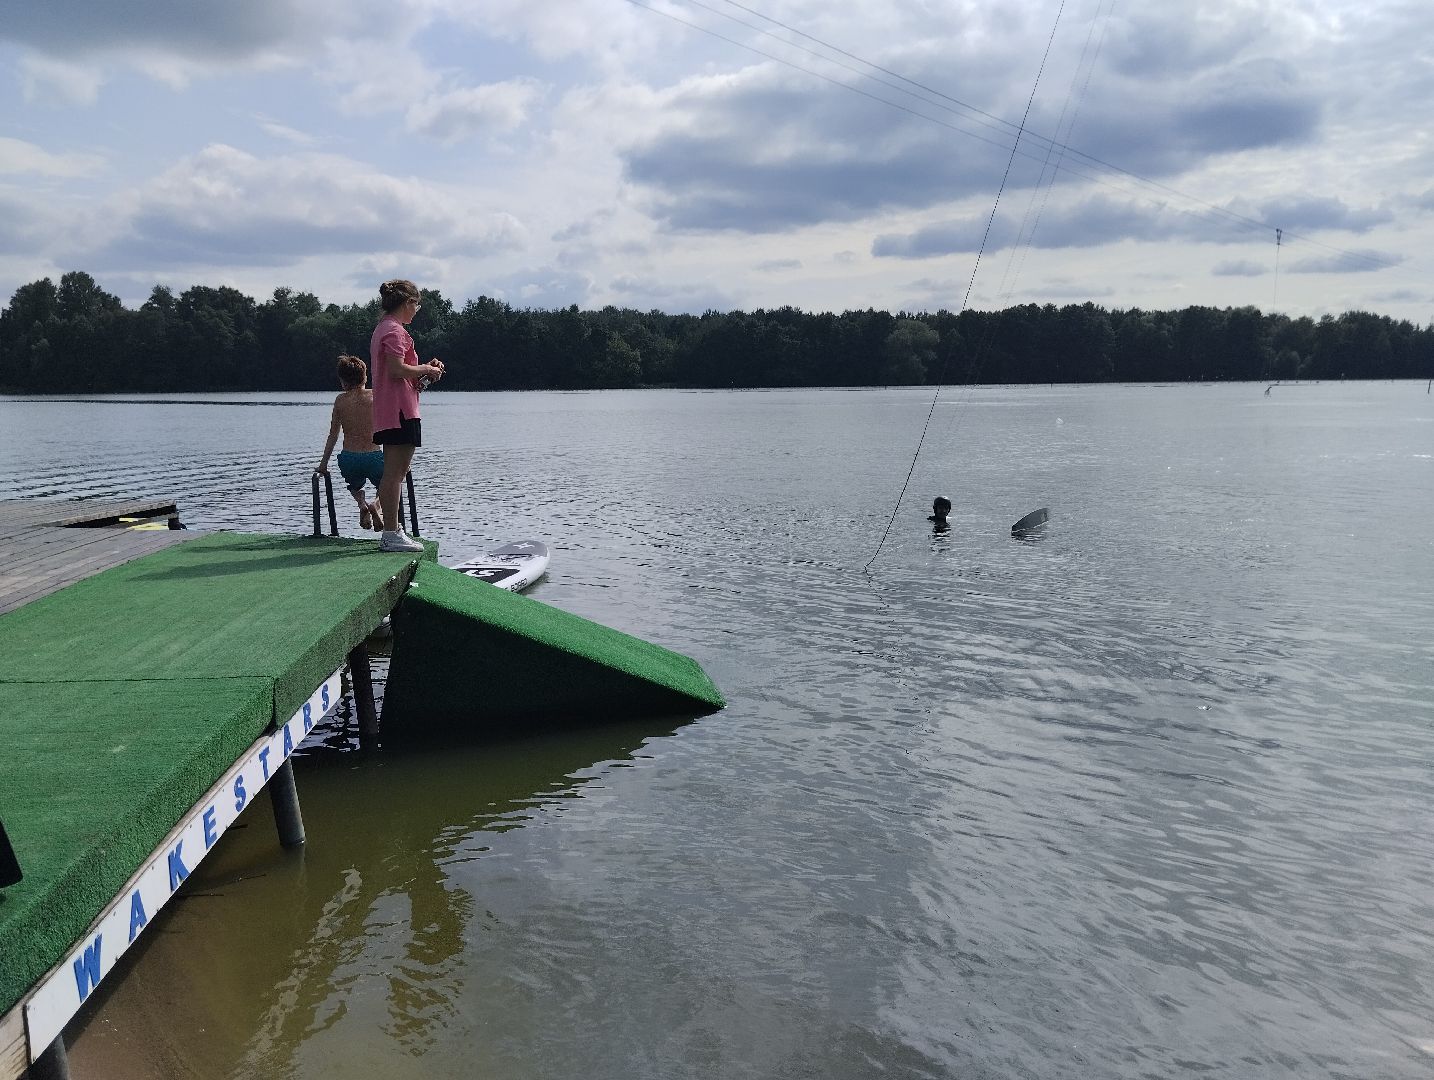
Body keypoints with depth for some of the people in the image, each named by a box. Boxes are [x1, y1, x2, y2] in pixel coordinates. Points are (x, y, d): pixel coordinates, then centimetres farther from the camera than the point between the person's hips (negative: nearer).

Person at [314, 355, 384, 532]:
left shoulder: (341, 400, 4)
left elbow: (332, 436, 8)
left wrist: (323, 464, 17)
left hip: (348, 460, 2)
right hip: (374, 457, -2)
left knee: (355, 487, 34)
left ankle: (362, 504, 1)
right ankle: (376, 505, -6)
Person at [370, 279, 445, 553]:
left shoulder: (382, 329, 22)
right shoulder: (395, 330, -11)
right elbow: (397, 370, -21)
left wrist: (424, 369, 14)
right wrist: (426, 369, -6)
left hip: (387, 413, 11)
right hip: (399, 410, -11)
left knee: (394, 473, 14)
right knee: (394, 473, -9)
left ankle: (392, 530, 20)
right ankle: (391, 535, -8)